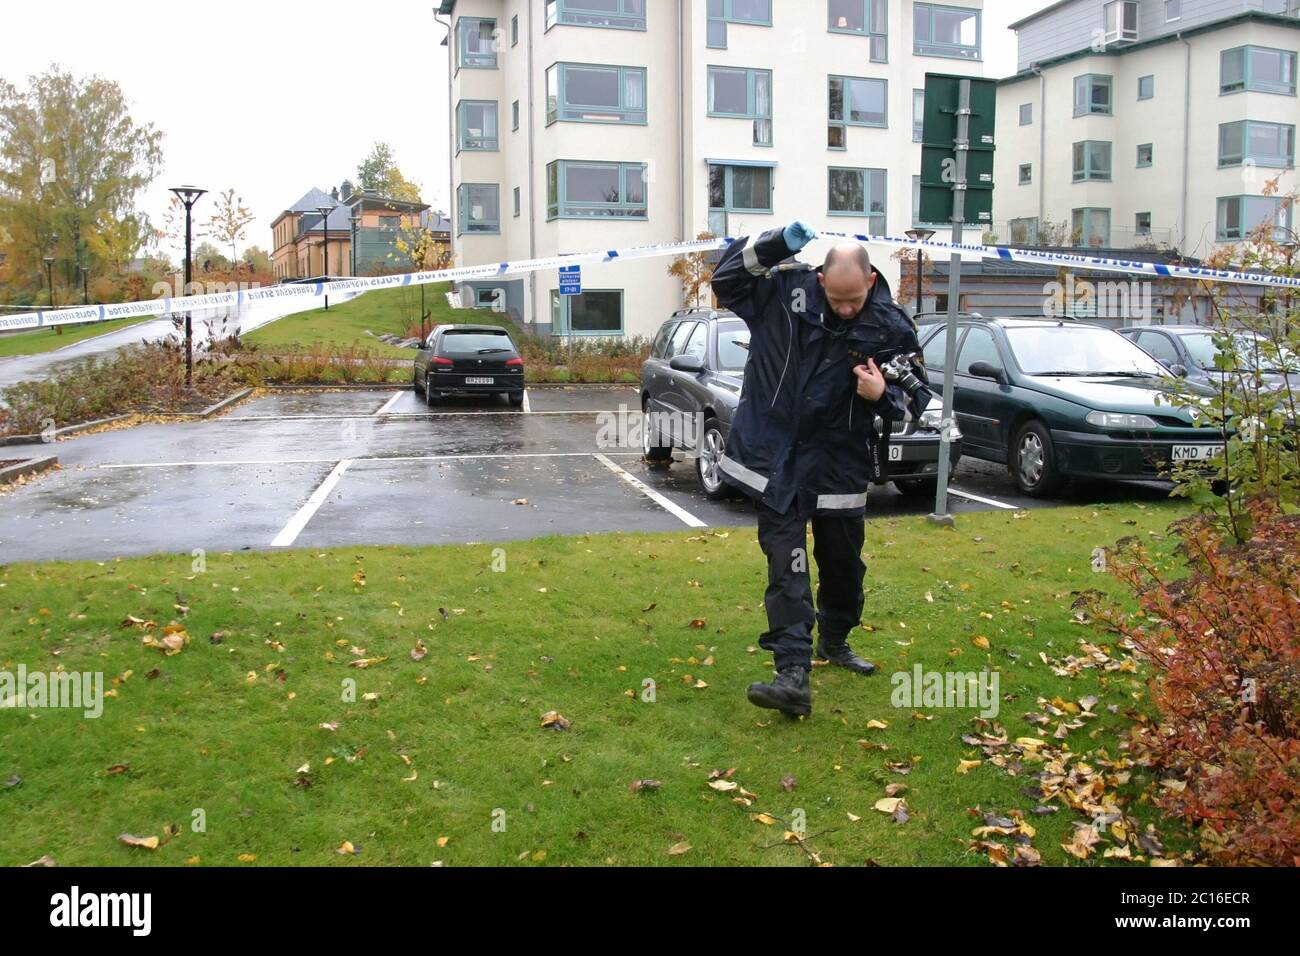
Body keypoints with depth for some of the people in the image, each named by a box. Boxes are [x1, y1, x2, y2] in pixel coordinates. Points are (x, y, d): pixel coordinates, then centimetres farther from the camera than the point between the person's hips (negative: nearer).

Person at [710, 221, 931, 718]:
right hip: (777, 458, -2)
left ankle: (835, 641, 43)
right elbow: (726, 279, 0)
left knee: (842, 562, 17)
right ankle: (794, 674, -13)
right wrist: (776, 243, -14)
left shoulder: (891, 328, -6)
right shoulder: (785, 290, -6)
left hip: (839, 465, 2)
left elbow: (916, 398, 3)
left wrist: (884, 395, -20)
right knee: (786, 567, -9)